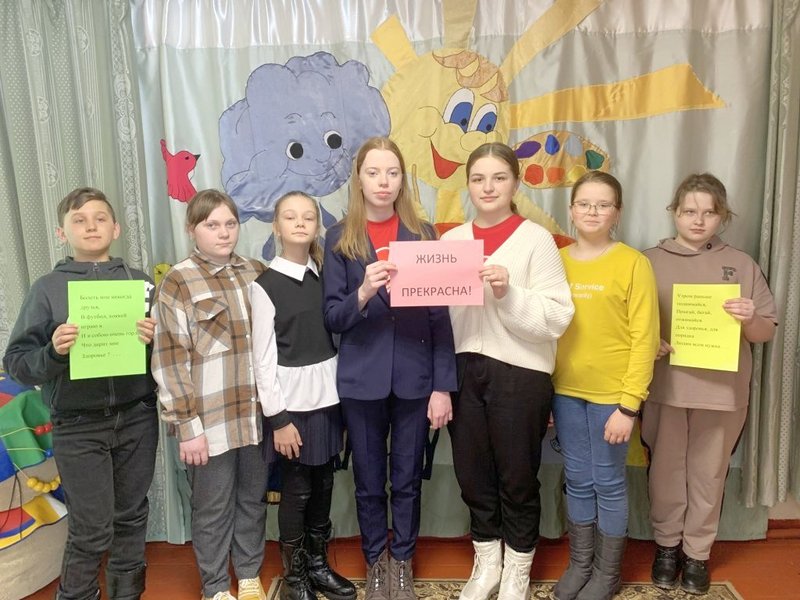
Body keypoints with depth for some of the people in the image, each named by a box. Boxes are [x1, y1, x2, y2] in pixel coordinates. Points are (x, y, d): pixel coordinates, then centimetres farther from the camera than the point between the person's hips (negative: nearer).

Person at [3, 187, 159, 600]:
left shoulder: (141, 284, 4)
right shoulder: (47, 289, -1)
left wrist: (157, 340, -15)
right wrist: (53, 352, -20)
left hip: (137, 419, 2)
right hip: (78, 427, -2)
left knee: (131, 517, 14)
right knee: (91, 530, 3)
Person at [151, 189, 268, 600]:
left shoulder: (257, 274, 7)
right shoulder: (178, 282, -6)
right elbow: (169, 360, -9)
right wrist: (188, 424, -12)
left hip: (257, 413, 4)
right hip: (211, 418, -4)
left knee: (253, 499, 17)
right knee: (213, 508, 11)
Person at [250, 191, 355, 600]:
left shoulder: (324, 278, 5)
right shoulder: (265, 286, -9)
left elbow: (336, 335, 6)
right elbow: (263, 359, -10)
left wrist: (342, 397, 4)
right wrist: (277, 417, -12)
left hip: (328, 397, 5)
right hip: (291, 402, -4)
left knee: (323, 486, 14)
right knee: (296, 490, 6)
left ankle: (318, 564, 33)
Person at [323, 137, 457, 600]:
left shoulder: (423, 234, 1)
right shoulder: (339, 239, 0)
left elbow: (440, 315, -2)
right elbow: (332, 318, -3)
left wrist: (443, 386, -6)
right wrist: (363, 293, -24)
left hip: (415, 378, 0)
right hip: (362, 380, 0)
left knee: (408, 479, 13)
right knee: (369, 481, 13)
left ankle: (402, 563, 35)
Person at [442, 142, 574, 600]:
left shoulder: (536, 239, -6)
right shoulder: (452, 240, 7)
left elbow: (557, 318, -13)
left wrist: (508, 295, -24)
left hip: (520, 373, -4)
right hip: (464, 370, 4)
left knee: (517, 478, 10)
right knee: (473, 473, 15)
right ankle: (487, 563, 37)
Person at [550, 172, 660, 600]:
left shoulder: (633, 264, -6)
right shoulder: (556, 261, 4)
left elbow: (644, 339, -8)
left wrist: (629, 404, -13)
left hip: (612, 394, -3)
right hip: (565, 391, 3)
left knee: (609, 483, 9)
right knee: (578, 481, 15)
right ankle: (579, 564, 33)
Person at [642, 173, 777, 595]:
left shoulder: (742, 265, 6)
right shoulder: (651, 261, 2)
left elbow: (767, 332, 7)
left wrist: (749, 320, -14)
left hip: (722, 392, 1)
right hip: (665, 388, -1)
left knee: (709, 475, 12)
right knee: (666, 472, 11)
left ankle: (697, 553, 30)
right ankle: (666, 545, 31)